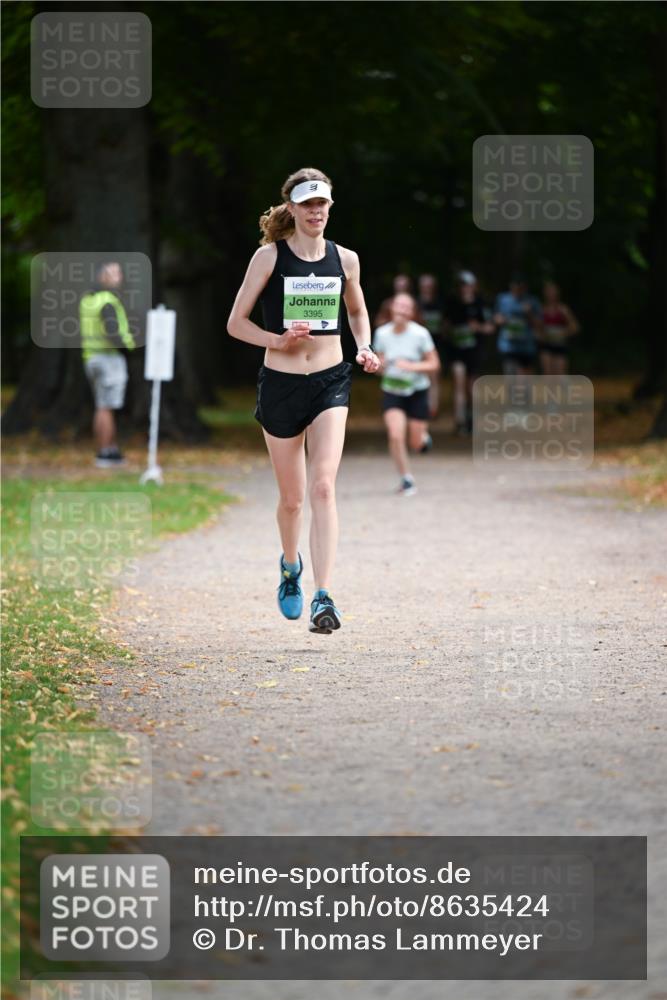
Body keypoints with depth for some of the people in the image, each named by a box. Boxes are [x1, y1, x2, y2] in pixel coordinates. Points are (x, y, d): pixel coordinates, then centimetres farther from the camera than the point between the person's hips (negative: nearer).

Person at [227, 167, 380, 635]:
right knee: (292, 498, 9)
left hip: (330, 383, 1)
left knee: (323, 486, -16)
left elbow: (357, 311, 23)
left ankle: (323, 597, -21)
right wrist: (278, 340, -16)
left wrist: (365, 348, 4)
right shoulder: (270, 257, -4)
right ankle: (291, 564, 42)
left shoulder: (345, 259, 4)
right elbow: (236, 322, 0)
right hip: (281, 383, -1)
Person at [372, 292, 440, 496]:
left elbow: (434, 365, -8)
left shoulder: (420, 334, -12)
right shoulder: (382, 333, -4)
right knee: (395, 436, -18)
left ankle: (422, 431, 44)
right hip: (392, 393, 1)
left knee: (416, 445, 5)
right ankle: (406, 479, -1)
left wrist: (411, 366, -23)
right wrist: (380, 365, -15)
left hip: (417, 392, -1)